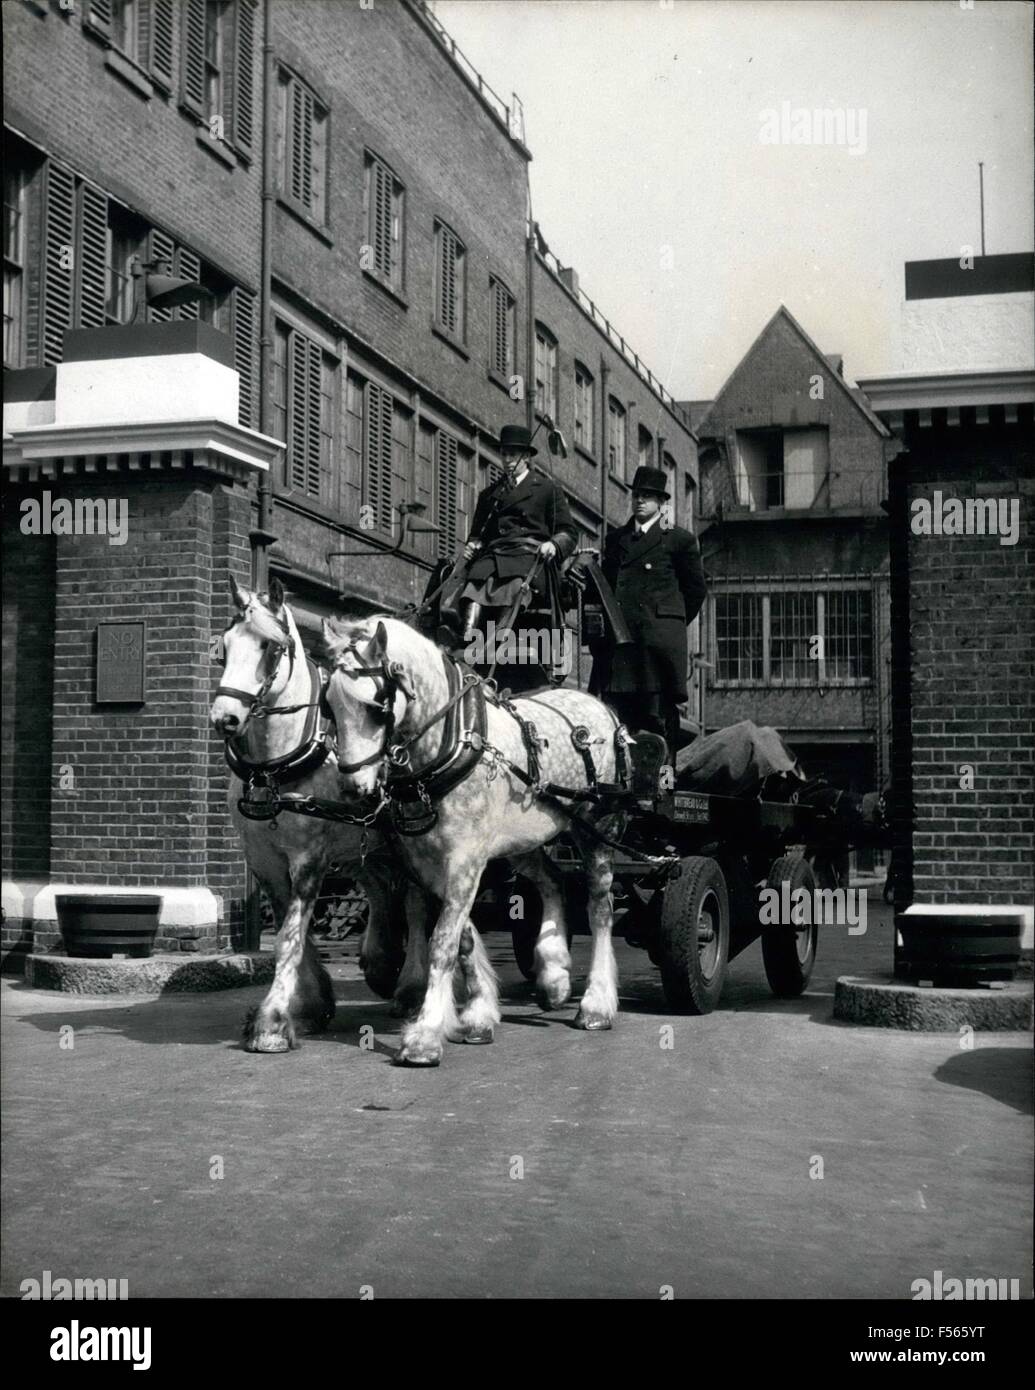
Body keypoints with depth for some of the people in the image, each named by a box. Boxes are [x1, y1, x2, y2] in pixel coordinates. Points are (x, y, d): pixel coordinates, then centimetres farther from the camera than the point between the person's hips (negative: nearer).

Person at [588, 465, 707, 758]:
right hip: (618, 638, 3)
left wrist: (671, 624, 9)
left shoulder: (679, 540, 8)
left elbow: (696, 588, 11)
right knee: (618, 714, -3)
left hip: (659, 636, -3)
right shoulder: (615, 539, 20)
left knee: (660, 716, -6)